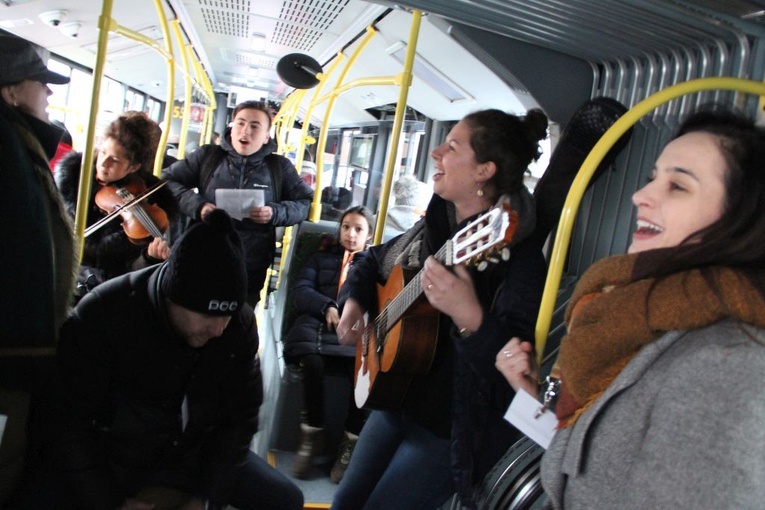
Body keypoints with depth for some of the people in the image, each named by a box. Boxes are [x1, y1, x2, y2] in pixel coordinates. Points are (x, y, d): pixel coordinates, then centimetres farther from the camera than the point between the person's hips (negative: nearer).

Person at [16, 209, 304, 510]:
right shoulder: (103, 316, -23)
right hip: (110, 458, -3)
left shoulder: (240, 324, -14)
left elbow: (241, 417, -6)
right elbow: (66, 423, -17)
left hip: (194, 456, 3)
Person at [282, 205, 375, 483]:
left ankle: (352, 441, -17)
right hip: (318, 322, 0)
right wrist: (328, 307, -8)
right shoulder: (321, 257, 28)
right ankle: (313, 432, -16)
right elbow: (301, 292, 11)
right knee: (311, 356, -35)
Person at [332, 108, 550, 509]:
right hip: (396, 399, 7)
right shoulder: (434, 227, 1)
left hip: (450, 428, -7)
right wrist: (354, 303, 1)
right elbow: (373, 260, 18)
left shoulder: (518, 257, -23)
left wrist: (469, 316, -49)